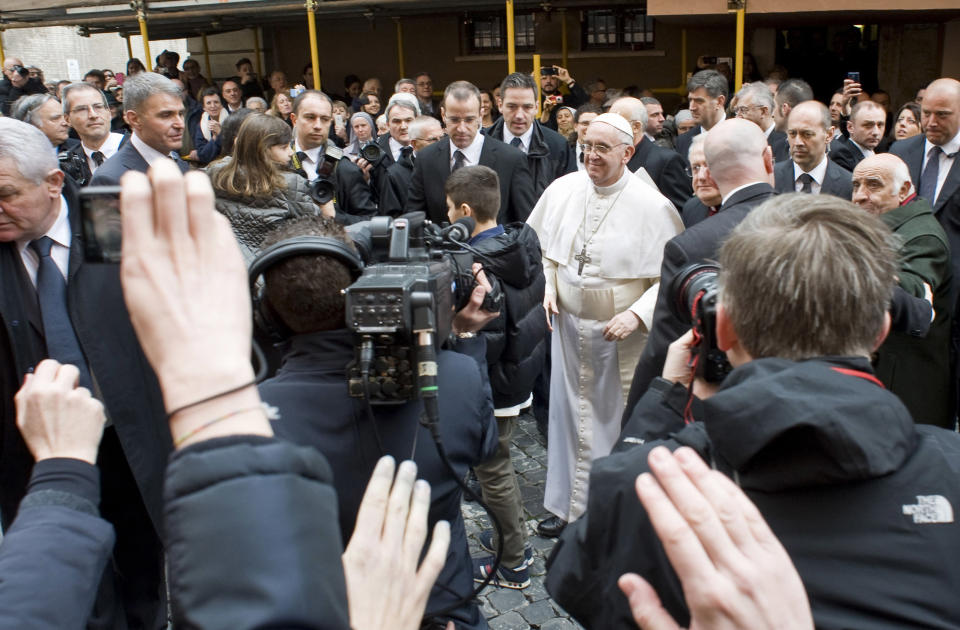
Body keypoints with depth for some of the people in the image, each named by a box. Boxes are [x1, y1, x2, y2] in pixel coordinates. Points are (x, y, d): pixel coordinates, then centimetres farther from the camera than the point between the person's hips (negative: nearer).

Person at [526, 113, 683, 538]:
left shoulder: (652, 206, -15)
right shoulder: (562, 189, -2)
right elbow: (543, 247, 12)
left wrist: (637, 314, -24)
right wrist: (547, 287, -3)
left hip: (620, 333, -4)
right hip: (568, 324, 4)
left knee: (617, 420, 9)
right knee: (569, 413, 15)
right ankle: (568, 507, 33)